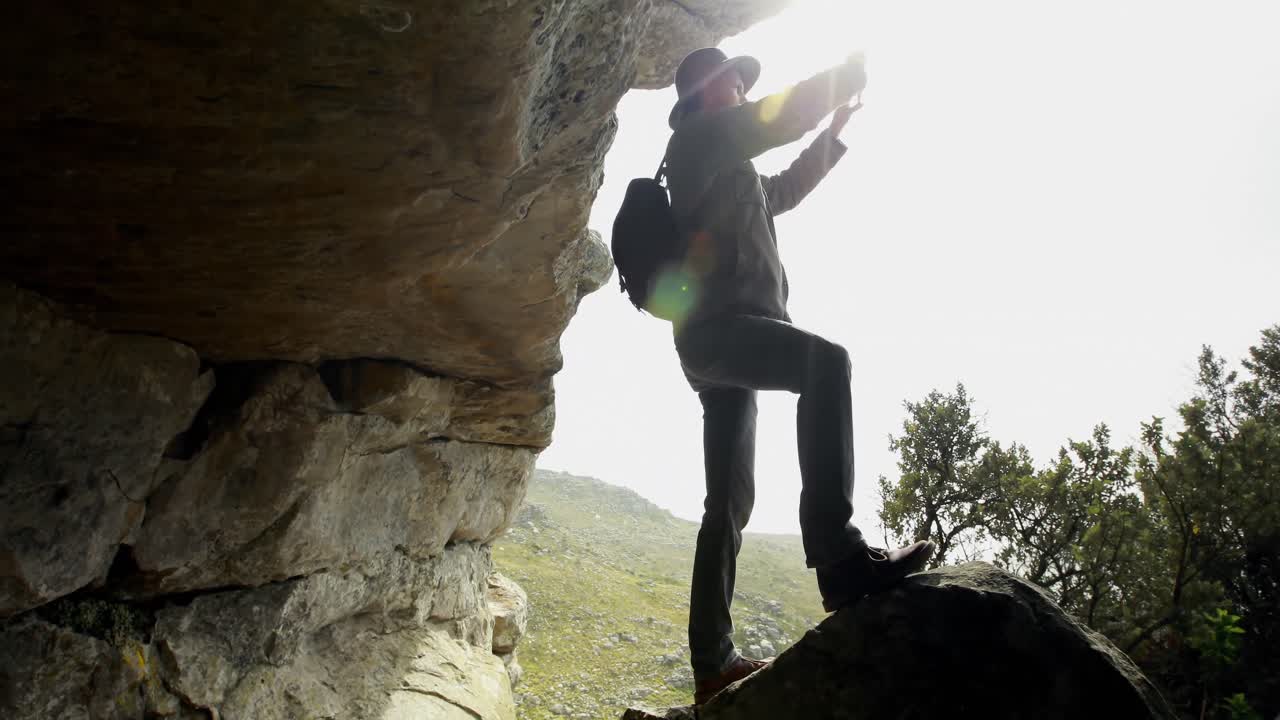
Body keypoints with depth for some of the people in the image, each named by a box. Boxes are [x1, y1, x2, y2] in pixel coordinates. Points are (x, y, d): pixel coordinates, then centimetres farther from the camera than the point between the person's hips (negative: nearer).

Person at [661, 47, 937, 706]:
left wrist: (838, 125, 40)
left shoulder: (730, 170, 33)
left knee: (729, 502, 6)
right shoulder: (698, 135, 6)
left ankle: (712, 663, 8)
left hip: (719, 341, 10)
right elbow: (784, 116, -1)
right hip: (717, 326, -10)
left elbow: (784, 190, 44)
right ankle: (841, 558, -45)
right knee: (825, 362, -34)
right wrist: (847, 74, 17)